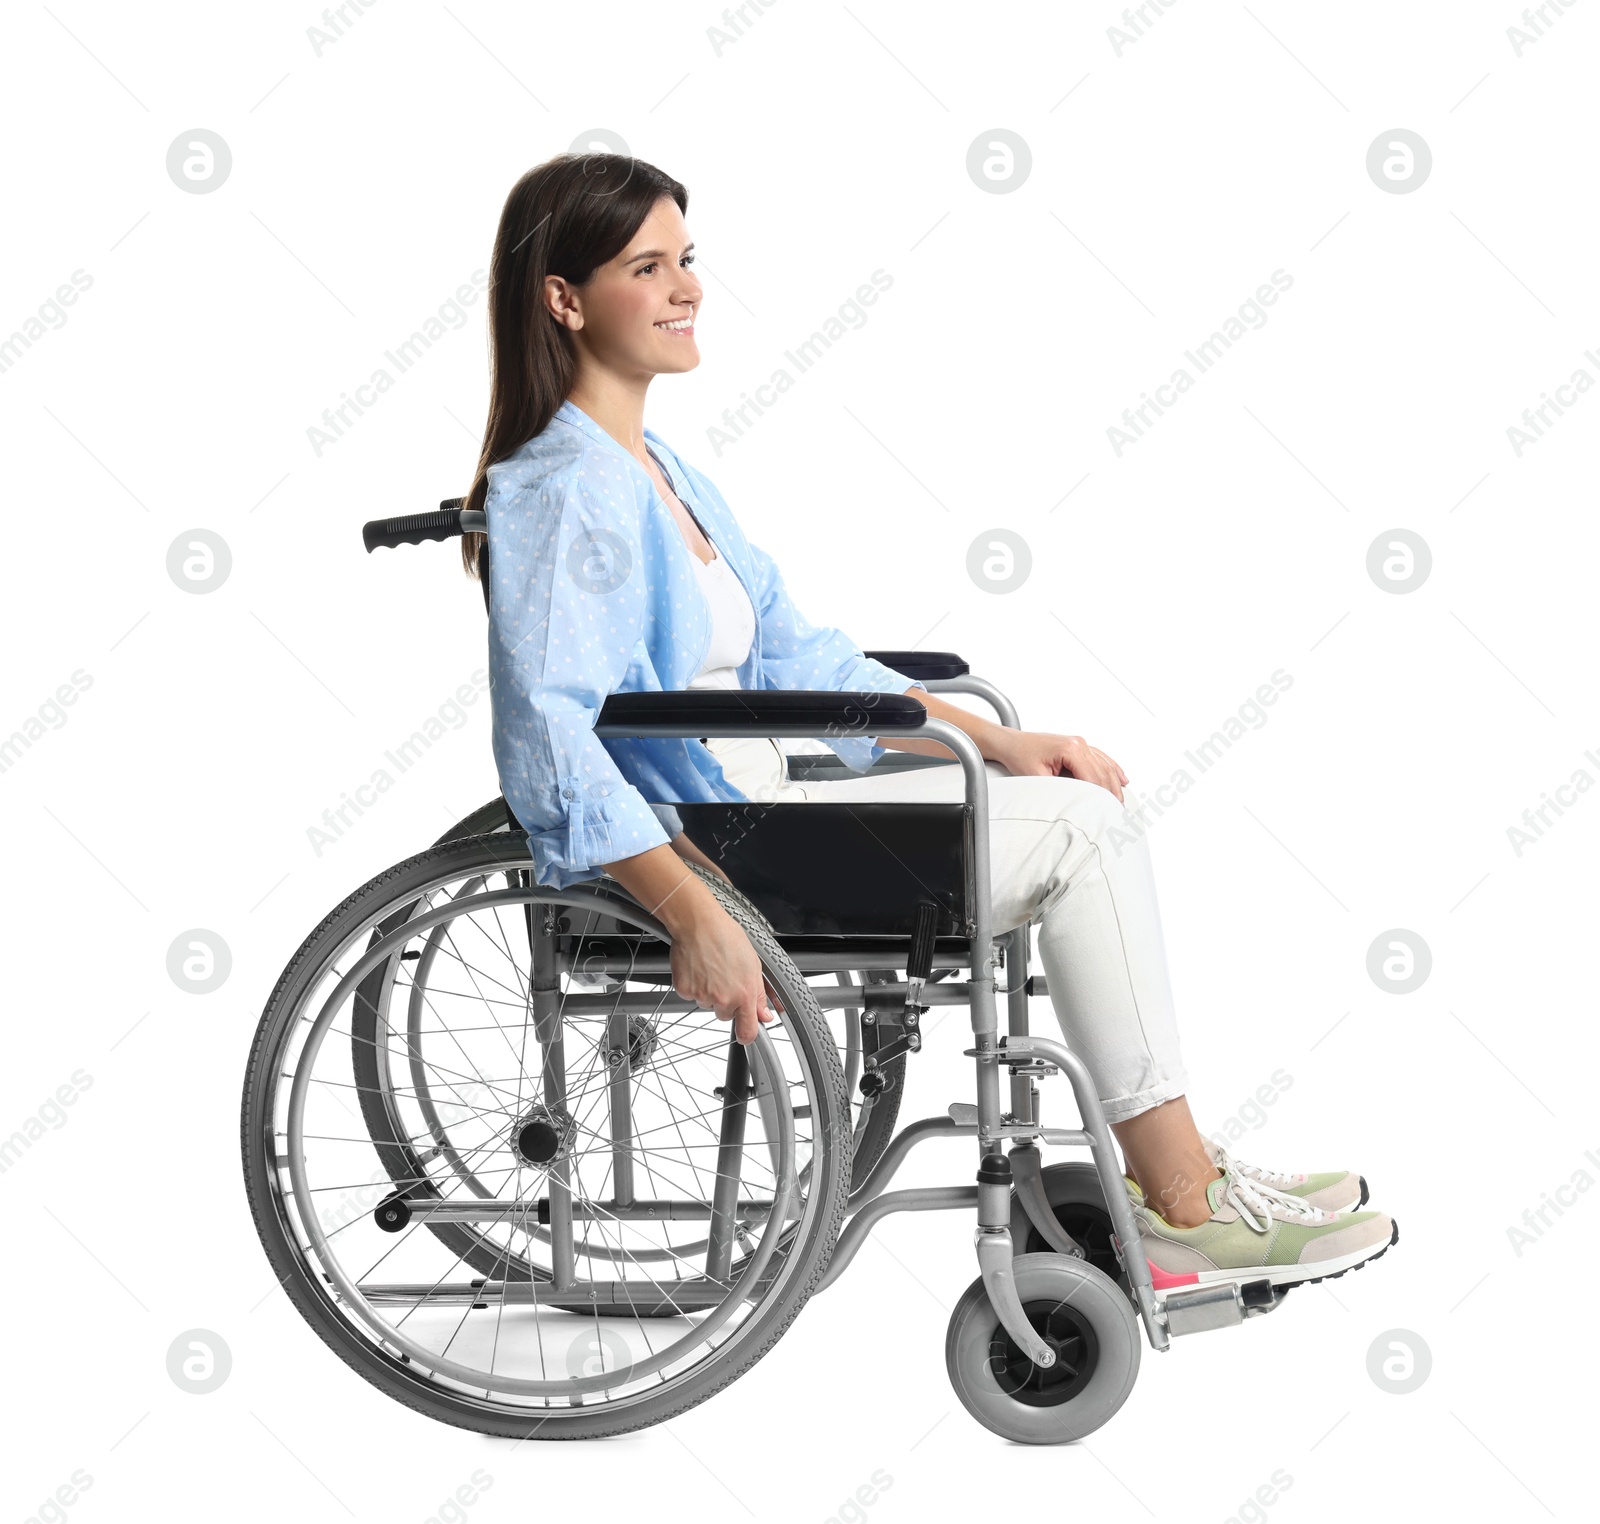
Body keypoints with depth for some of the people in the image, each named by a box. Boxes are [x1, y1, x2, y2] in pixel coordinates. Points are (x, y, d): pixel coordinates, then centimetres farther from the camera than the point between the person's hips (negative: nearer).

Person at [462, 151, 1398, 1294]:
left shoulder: (659, 472, 16)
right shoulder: (561, 491, -15)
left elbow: (795, 662, 18)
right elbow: (551, 744, -26)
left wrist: (998, 742, 9)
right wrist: (698, 917, -33)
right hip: (690, 846, -10)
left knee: (1085, 808, 1)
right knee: (1081, 831, -9)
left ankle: (1178, 1176, -1)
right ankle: (1182, 1206, -4)